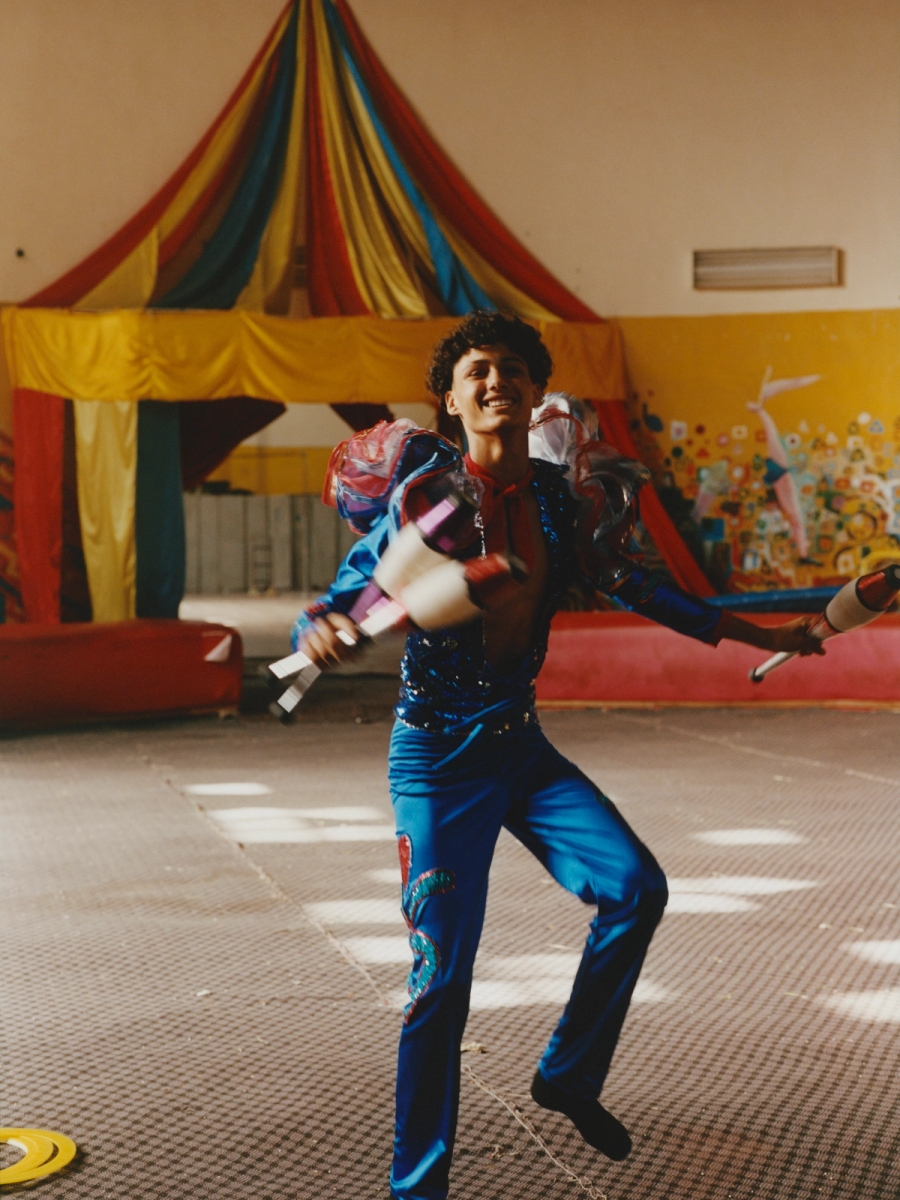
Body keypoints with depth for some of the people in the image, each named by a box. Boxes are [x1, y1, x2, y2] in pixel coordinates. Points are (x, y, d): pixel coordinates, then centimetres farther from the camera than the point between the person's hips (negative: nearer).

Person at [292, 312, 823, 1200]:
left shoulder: (557, 498, 2)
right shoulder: (424, 495, -13)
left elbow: (631, 586, 15)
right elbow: (340, 603, -14)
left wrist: (755, 634, 20)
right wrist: (320, 633, -39)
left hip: (520, 743, 5)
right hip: (439, 754, -5)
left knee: (635, 886, -8)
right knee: (442, 976, -7)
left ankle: (568, 1077, 16)